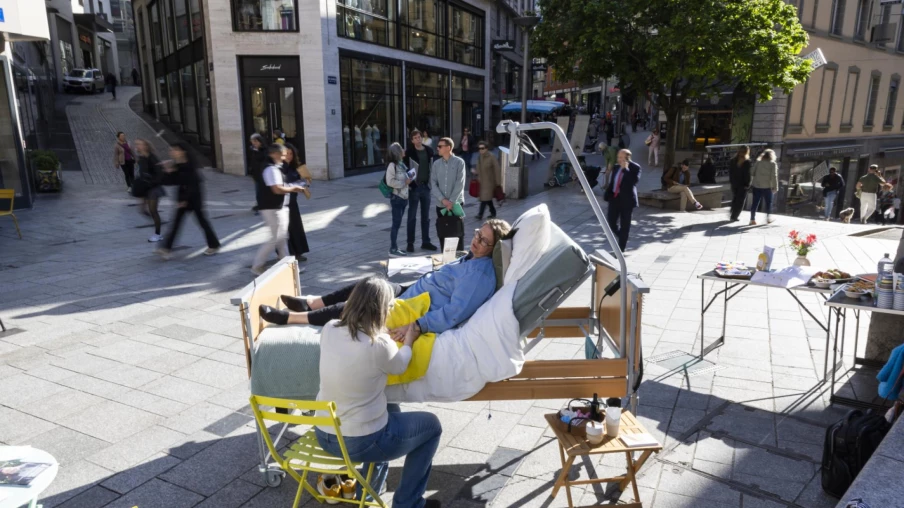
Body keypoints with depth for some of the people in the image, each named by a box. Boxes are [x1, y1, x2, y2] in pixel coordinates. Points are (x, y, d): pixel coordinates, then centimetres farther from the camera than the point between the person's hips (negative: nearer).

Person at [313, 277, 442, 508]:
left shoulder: (329, 330, -8)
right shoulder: (379, 345, -25)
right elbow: (399, 366, -2)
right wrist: (408, 341, 15)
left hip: (323, 435, 7)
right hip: (360, 442, -7)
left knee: (391, 410, 33)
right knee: (431, 425, 16)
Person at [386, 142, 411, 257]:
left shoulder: (402, 164, 11)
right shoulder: (392, 165, -15)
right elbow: (390, 182, -22)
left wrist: (409, 179, 3)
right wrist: (404, 183, -17)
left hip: (403, 197, 8)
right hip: (396, 197, -8)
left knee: (398, 223, 13)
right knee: (396, 223, -3)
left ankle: (395, 247, 22)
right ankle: (393, 249, 4)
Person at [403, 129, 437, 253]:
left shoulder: (429, 151, 6)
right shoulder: (409, 153, -7)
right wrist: (409, 184, -14)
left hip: (426, 187, 4)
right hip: (414, 187, -4)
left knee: (426, 216, 11)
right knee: (412, 217, 3)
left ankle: (426, 242, 21)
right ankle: (410, 243, 11)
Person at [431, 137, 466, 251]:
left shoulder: (459, 162, -4)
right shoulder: (436, 164, 6)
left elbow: (460, 184, -9)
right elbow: (433, 184, 1)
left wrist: (451, 201, -14)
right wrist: (442, 199, -11)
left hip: (456, 204, -3)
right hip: (441, 205, 3)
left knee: (458, 234, 1)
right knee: (442, 234, 7)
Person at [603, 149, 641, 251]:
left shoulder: (635, 167, -7)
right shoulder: (617, 167, 10)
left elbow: (634, 181, -23)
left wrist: (625, 169, -21)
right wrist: (607, 195, 5)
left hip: (627, 200, -5)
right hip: (615, 198, 5)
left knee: (624, 225, 2)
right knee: (611, 221, 4)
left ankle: (621, 249, 10)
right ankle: (622, 237, 32)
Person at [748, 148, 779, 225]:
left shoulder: (758, 162, 6)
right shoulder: (773, 164, -3)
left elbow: (752, 173, 3)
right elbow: (774, 176, -9)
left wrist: (750, 183, 9)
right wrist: (775, 187, -6)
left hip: (756, 186, 3)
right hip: (767, 187, -3)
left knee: (755, 202, 4)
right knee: (768, 202, 14)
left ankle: (752, 219, 1)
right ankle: (768, 218, 20)